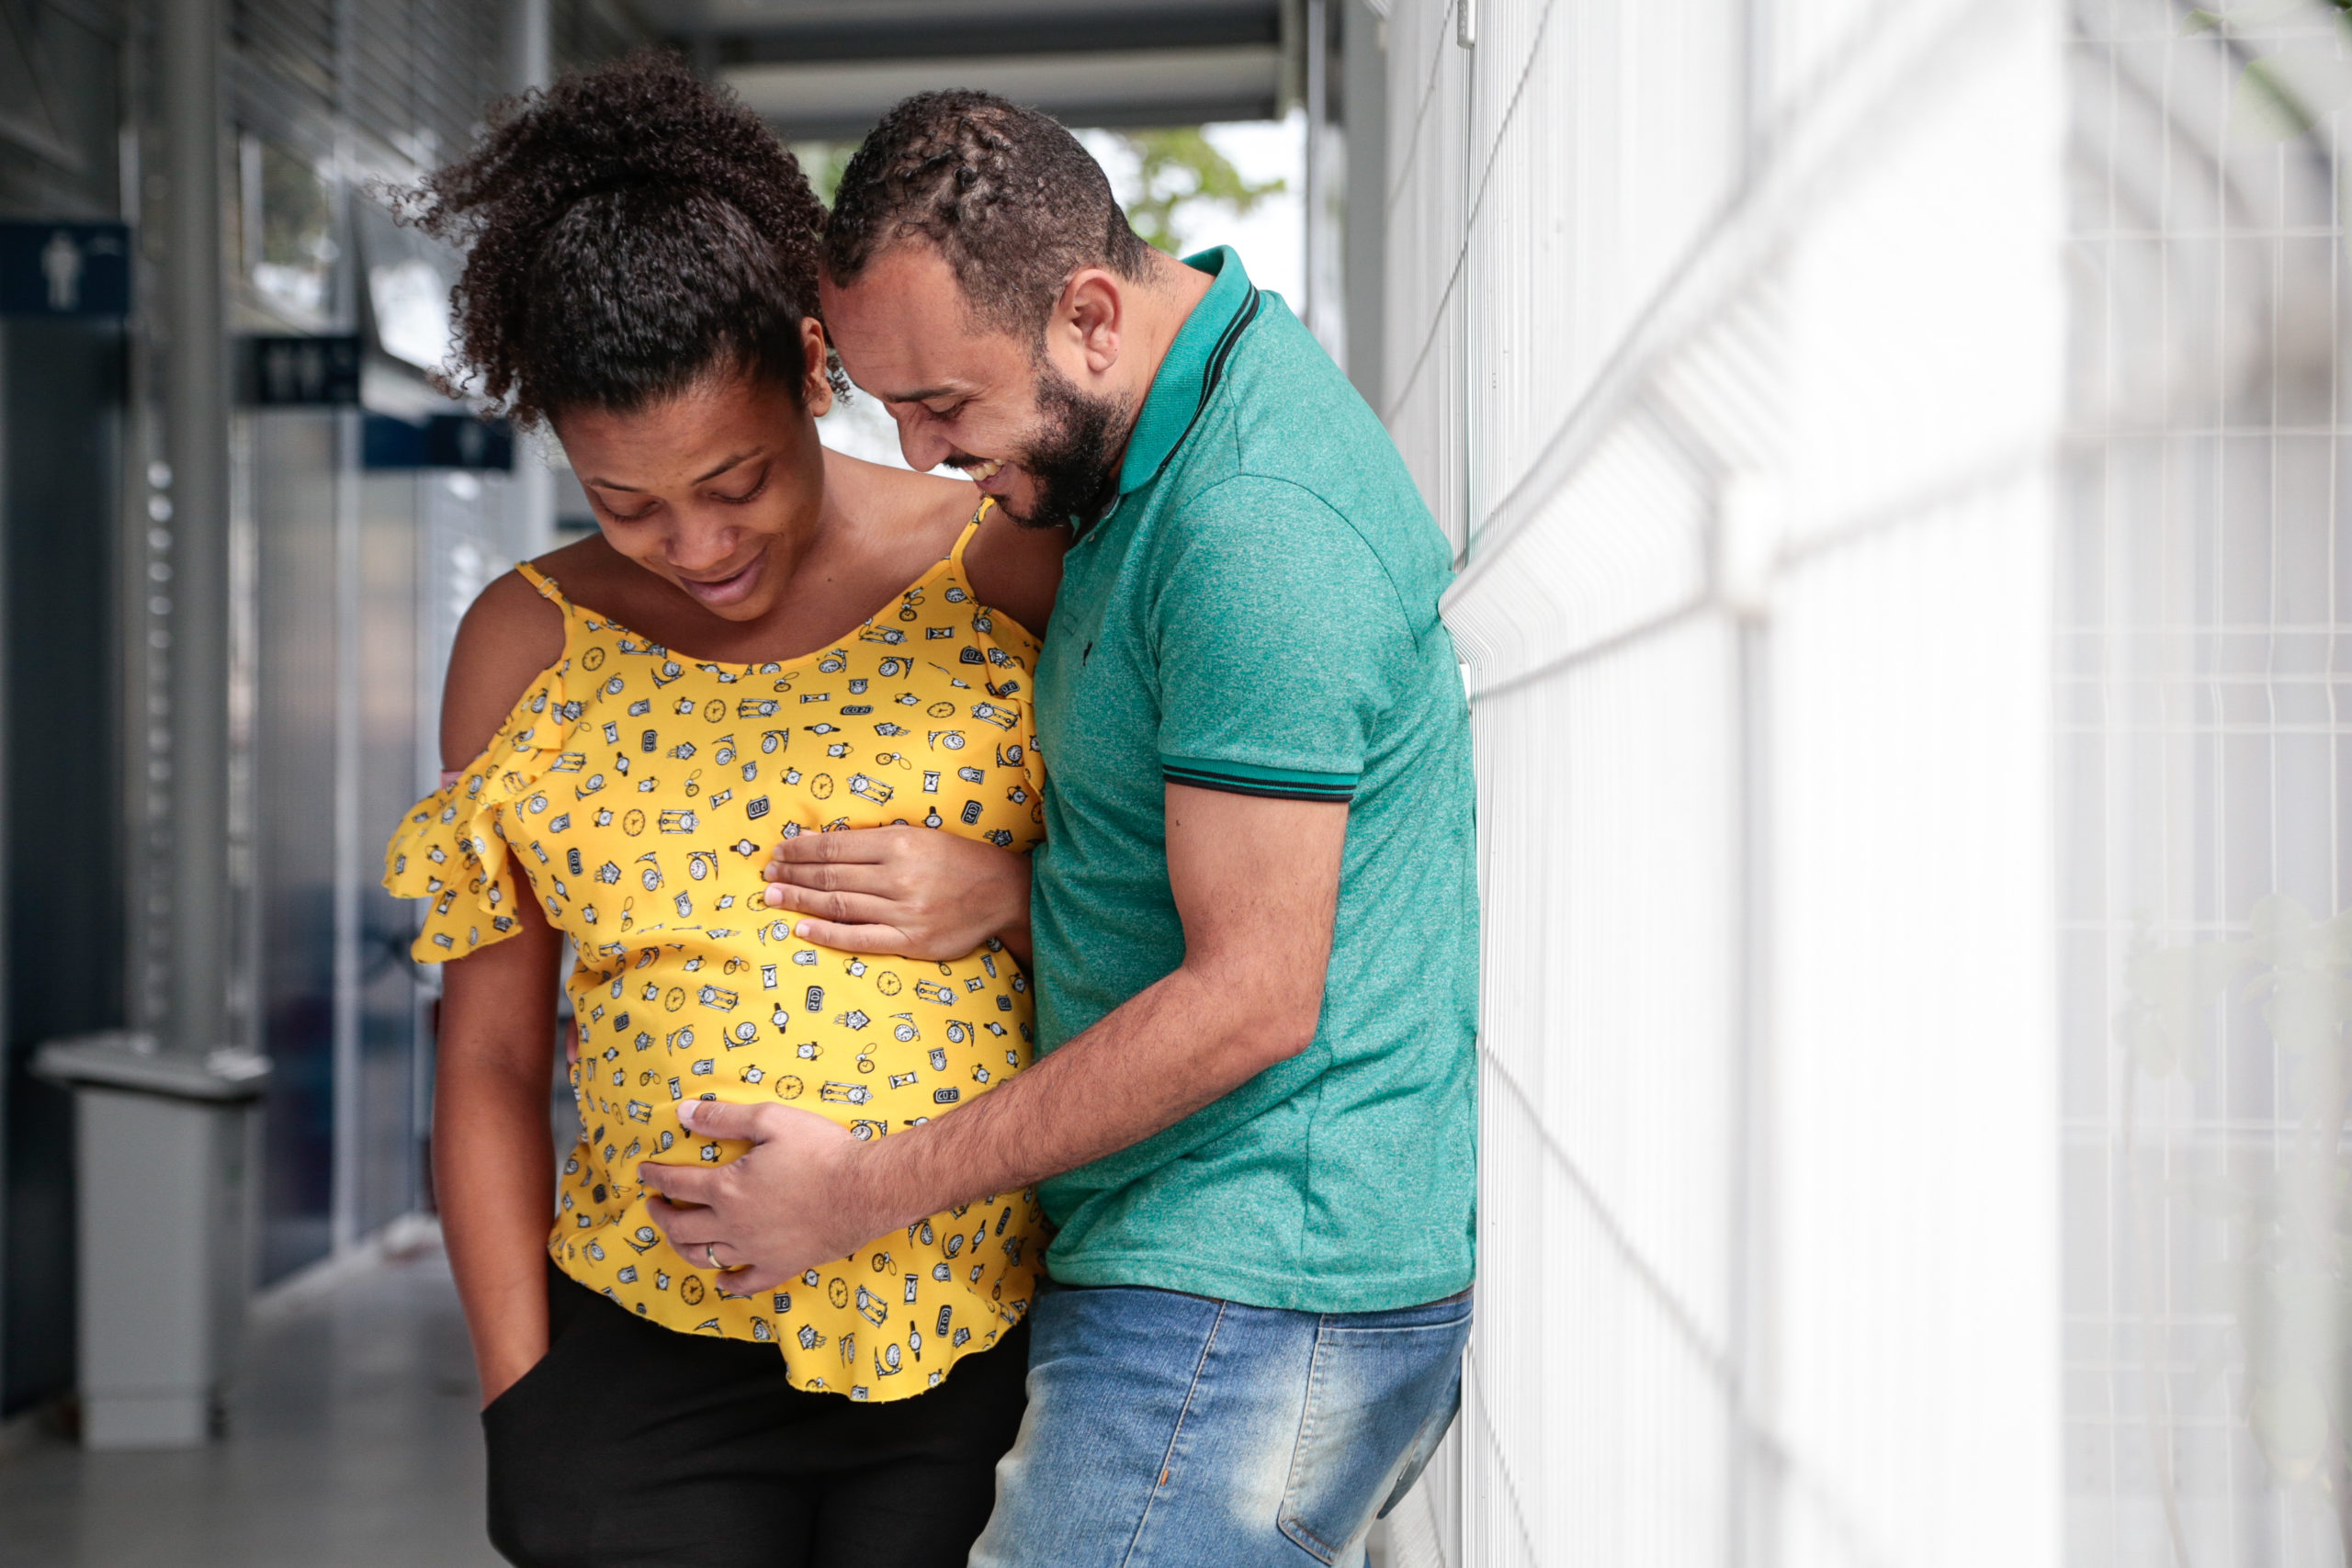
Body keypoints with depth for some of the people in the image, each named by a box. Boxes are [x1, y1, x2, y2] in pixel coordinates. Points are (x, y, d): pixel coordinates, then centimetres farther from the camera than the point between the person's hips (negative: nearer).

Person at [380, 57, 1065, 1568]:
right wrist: (520, 1404, 3)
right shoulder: (528, 646, 3)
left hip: (991, 1344, 0)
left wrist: (1014, 897, -14)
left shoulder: (1014, 574, -2)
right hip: (657, 1370, 1)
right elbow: (489, 1061, 6)